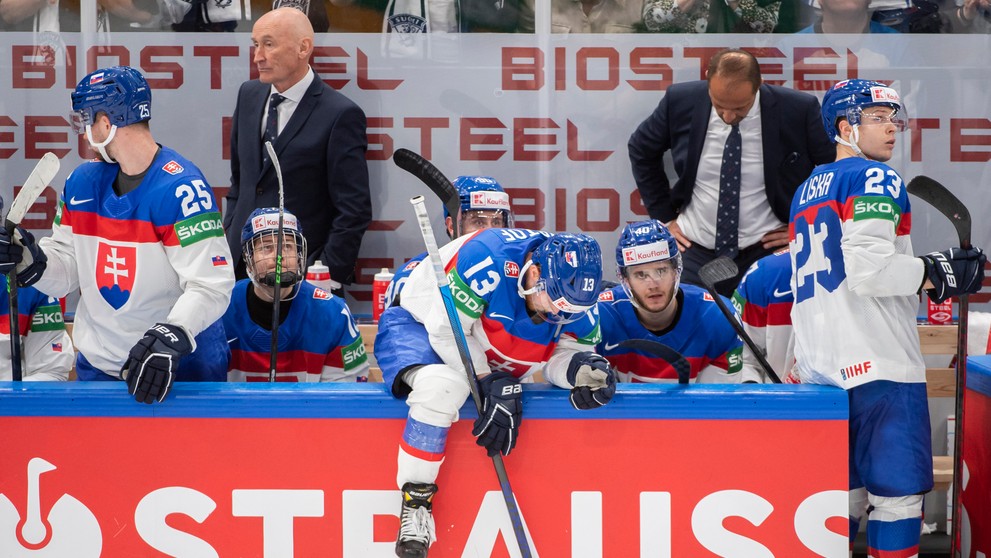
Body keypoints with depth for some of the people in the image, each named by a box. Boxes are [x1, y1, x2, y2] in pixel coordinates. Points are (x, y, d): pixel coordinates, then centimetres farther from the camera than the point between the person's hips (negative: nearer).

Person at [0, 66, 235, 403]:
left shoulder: (182, 189, -18)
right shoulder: (82, 183, 6)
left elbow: (210, 285, -24)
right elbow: (66, 272, 10)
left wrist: (171, 337, -38)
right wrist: (30, 260, -11)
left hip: (179, 370, -6)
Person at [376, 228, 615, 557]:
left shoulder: (576, 295, -15)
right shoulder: (486, 258, -36)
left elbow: (561, 356, -9)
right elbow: (446, 330, -30)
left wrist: (580, 368, -32)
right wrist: (489, 381, -29)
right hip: (417, 326, -8)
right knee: (442, 385, -33)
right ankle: (415, 503, -23)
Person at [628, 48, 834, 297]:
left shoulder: (798, 111, -13)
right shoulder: (681, 102, -7)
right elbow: (641, 150, 11)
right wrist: (664, 216, 8)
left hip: (765, 251, -2)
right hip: (695, 253, 2)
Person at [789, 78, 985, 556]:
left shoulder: (806, 192, 21)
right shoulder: (874, 179, -5)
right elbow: (867, 271, -18)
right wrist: (937, 272, -8)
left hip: (818, 367, 9)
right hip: (877, 363, -8)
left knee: (845, 493, 12)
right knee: (898, 493, -7)